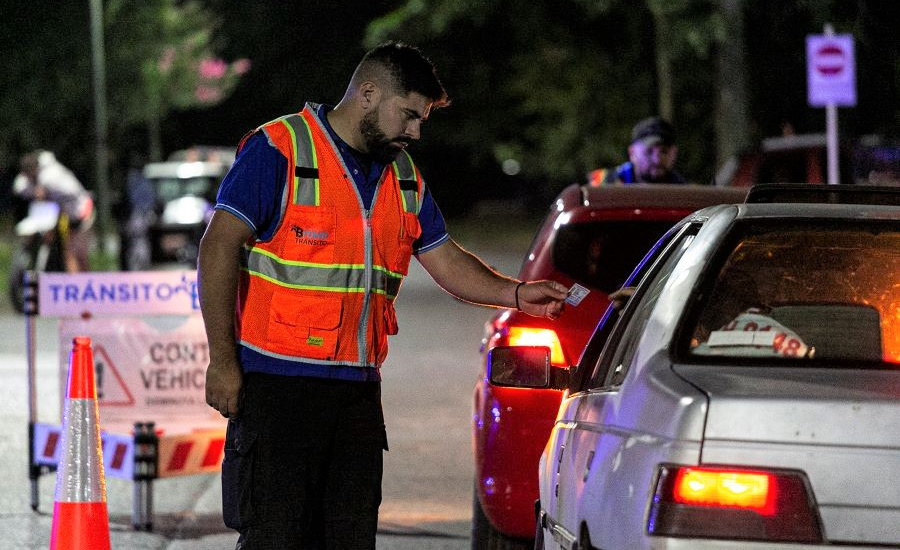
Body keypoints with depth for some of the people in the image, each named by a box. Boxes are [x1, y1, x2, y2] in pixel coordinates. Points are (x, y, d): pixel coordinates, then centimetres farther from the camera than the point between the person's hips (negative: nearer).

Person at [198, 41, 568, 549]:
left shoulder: (403, 176, 15)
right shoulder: (279, 150, -7)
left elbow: (445, 261, 20)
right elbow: (219, 248, -11)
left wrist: (517, 295, 3)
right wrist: (223, 360, -16)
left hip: (358, 390, 7)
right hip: (276, 386, -7)